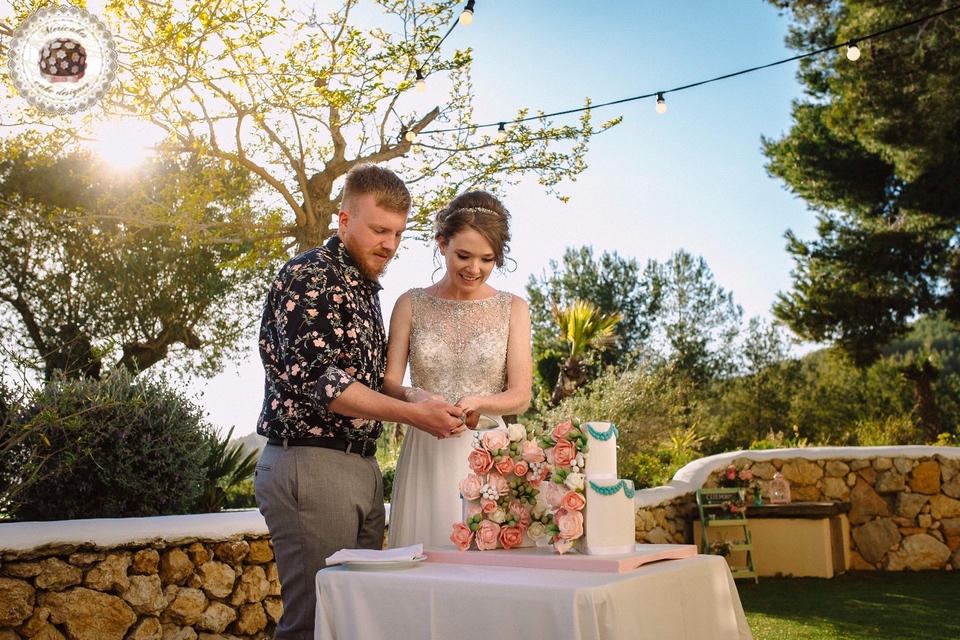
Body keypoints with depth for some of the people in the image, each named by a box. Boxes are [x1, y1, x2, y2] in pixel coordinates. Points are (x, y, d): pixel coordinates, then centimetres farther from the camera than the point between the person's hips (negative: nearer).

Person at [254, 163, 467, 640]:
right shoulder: (309, 276, -10)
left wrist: (433, 409, 11)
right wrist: (413, 414, -19)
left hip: (362, 466, 9)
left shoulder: (366, 287, 17)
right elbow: (317, 380, -20)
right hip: (310, 465, -9)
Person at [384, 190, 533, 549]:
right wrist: (413, 396, -20)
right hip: (425, 455, 0)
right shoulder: (411, 305, 5)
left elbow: (521, 396, 0)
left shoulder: (512, 309, 5)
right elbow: (389, 384, 1)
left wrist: (478, 402, -19)